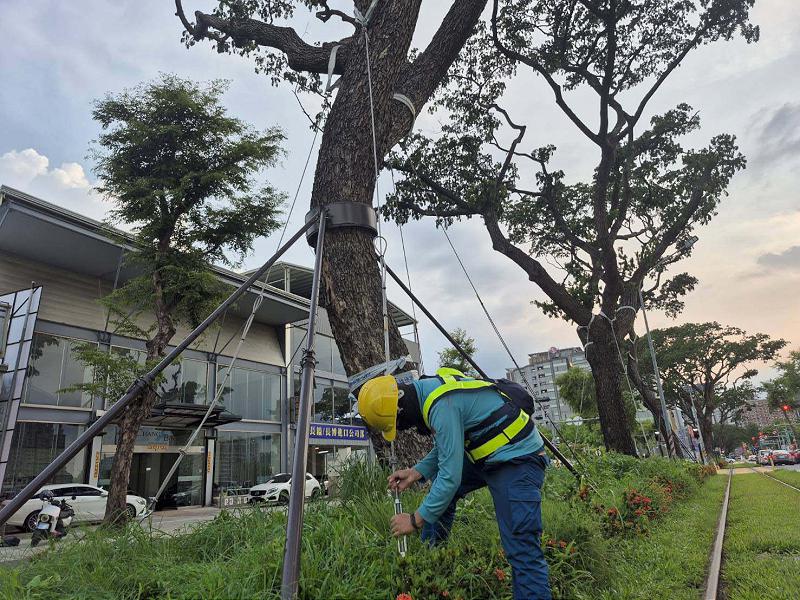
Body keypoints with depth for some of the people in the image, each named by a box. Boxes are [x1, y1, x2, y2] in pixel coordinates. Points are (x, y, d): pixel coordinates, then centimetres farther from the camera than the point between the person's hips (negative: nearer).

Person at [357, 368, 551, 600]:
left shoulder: (443, 405, -28)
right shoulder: (431, 389, 2)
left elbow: (451, 477, -26)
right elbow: (447, 448, 16)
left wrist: (416, 520, -15)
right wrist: (416, 472, 5)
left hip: (519, 458, -10)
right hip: (488, 454, 10)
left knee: (522, 548, -13)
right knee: (438, 486, 16)